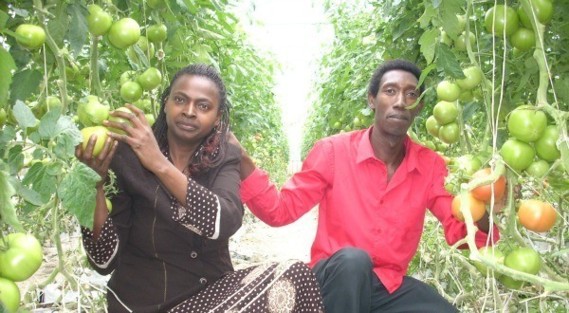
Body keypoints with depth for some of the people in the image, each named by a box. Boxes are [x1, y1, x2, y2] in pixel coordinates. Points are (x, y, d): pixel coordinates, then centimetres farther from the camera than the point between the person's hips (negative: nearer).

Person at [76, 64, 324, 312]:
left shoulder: (223, 160, -1)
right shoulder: (128, 157, -8)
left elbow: (227, 222, -23)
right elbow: (105, 261, -11)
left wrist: (160, 165, -32)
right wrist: (96, 182, -24)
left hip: (210, 293, 3)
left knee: (294, 276, -23)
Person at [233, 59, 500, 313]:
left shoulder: (431, 166, -1)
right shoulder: (333, 150, -10)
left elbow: (458, 232, -3)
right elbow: (280, 211, -8)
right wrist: (243, 162, -22)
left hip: (390, 283, 3)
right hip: (336, 277, -3)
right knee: (352, 260, -35)